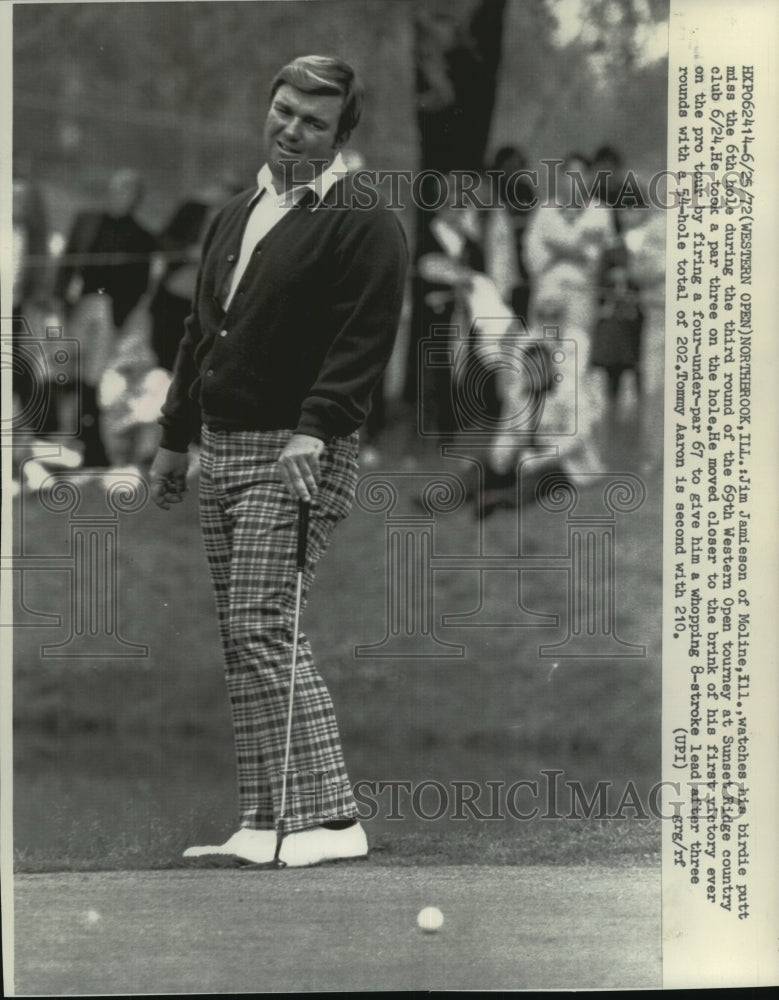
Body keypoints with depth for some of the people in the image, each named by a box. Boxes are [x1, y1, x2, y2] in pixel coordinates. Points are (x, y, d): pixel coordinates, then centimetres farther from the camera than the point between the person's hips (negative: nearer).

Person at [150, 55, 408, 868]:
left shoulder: (364, 228, -7)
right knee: (242, 640, 7)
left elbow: (362, 344, -16)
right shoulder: (234, 219, 18)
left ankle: (327, 819, -16)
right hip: (221, 451, 8)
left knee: (262, 631, -17)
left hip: (296, 456, -8)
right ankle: (266, 820, 10)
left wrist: (314, 432, -26)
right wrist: (174, 436, 23)